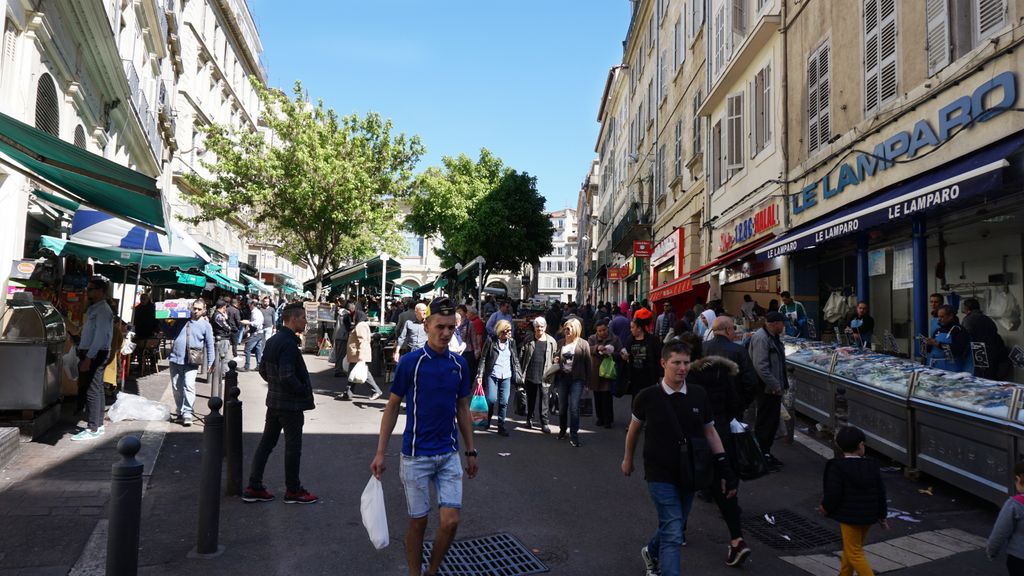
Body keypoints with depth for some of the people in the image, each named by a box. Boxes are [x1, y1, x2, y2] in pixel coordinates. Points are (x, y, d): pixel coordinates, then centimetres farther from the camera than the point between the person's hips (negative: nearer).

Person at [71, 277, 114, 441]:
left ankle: (92, 429, -4)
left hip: (95, 355, -10)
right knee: (97, 390, 14)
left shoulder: (102, 310, -14)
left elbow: (100, 336, -21)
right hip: (90, 354, 10)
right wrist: (85, 356, 13)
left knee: (92, 390, -7)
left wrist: (88, 358, -24)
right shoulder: (94, 309, 17)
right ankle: (98, 425, 22)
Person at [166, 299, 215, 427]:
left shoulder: (206, 325, 3)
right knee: (176, 388, 10)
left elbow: (210, 345, 3)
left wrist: (210, 363, -2)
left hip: (191, 363, -3)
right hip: (175, 359, 3)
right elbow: (170, 333, 17)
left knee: (189, 386, -17)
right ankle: (180, 412, 23)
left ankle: (187, 414, -14)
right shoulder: (181, 320, 9)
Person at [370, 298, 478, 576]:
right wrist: (380, 453, -6)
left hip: (449, 455, 3)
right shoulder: (410, 362, -10)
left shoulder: (459, 364, 2)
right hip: (416, 456, -3)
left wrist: (471, 451, 11)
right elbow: (392, 407, -3)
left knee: (451, 521, -1)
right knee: (418, 522, 7)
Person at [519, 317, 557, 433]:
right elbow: (522, 356, 4)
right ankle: (529, 419, 29)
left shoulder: (551, 341, 0)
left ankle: (544, 423, 7)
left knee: (544, 399, -1)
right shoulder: (528, 340, 2)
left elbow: (555, 358, 3)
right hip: (530, 375, 2)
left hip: (544, 376, -1)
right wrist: (521, 372, -1)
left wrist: (553, 375, -1)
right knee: (530, 399, 14)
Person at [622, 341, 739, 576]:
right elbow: (634, 428, 6)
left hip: (689, 473, 4)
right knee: (673, 533, -12)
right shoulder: (648, 397, -11)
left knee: (675, 527, 20)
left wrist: (724, 468, -2)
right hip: (660, 474, -4)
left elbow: (710, 432, 5)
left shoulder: (699, 395, -4)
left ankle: (651, 553, 49)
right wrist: (628, 458, 16)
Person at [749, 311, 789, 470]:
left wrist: (782, 384, 21)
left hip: (774, 388, 10)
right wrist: (774, 385, -22)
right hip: (767, 389, -10)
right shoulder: (761, 338, -19)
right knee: (765, 423, -3)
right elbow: (760, 366, -26)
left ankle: (766, 453, 26)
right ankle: (763, 456, 6)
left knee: (772, 422, 16)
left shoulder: (773, 337, 14)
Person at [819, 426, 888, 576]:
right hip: (868, 515, 6)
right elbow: (881, 492, 3)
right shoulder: (871, 466, -2)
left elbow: (833, 494, -19)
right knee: (852, 547, 22)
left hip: (849, 516, -6)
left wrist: (825, 508, 0)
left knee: (854, 553, 4)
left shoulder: (837, 467, -18)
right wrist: (882, 515, 15)